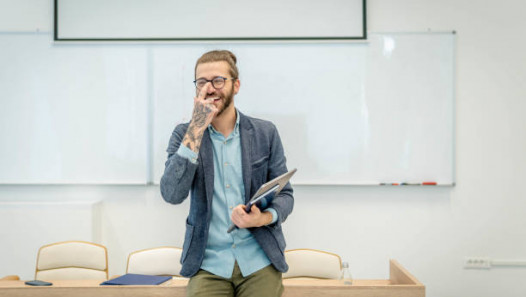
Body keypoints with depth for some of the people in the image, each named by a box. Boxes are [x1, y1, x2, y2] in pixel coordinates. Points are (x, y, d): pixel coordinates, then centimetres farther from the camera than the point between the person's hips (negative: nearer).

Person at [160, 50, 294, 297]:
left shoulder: (265, 133, 6)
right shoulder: (184, 135, 4)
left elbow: (284, 194, 8)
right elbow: (172, 194, -10)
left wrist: (263, 218, -15)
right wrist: (197, 129, -15)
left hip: (259, 260, 1)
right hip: (208, 264, 0)